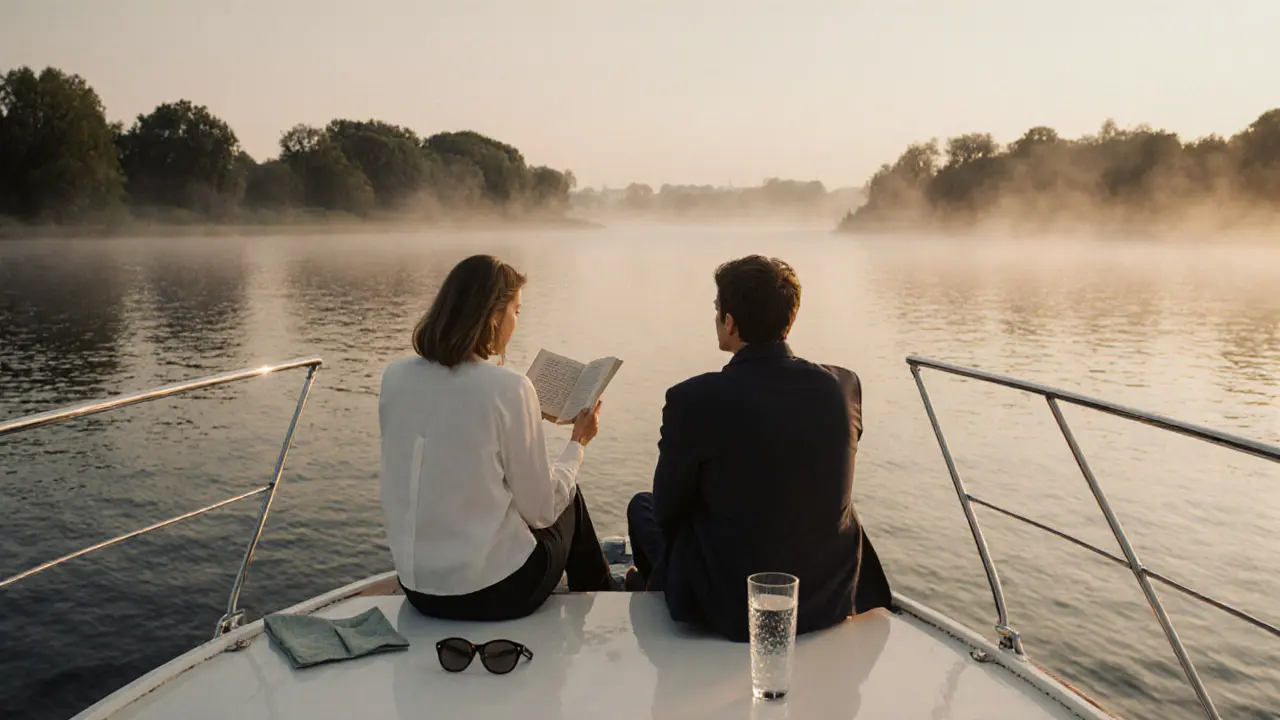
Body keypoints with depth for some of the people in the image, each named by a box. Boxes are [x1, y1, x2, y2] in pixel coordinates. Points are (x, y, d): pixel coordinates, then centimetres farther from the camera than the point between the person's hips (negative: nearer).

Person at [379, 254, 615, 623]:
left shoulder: (395, 378, -3)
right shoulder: (508, 388, -19)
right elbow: (541, 511, -11)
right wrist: (578, 442, 4)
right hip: (495, 592, -5)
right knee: (568, 499, 24)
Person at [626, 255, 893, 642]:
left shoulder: (694, 399, -22)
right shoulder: (844, 386, -8)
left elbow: (668, 508, -8)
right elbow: (812, 490, 7)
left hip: (735, 609, -4)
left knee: (642, 506, 22)